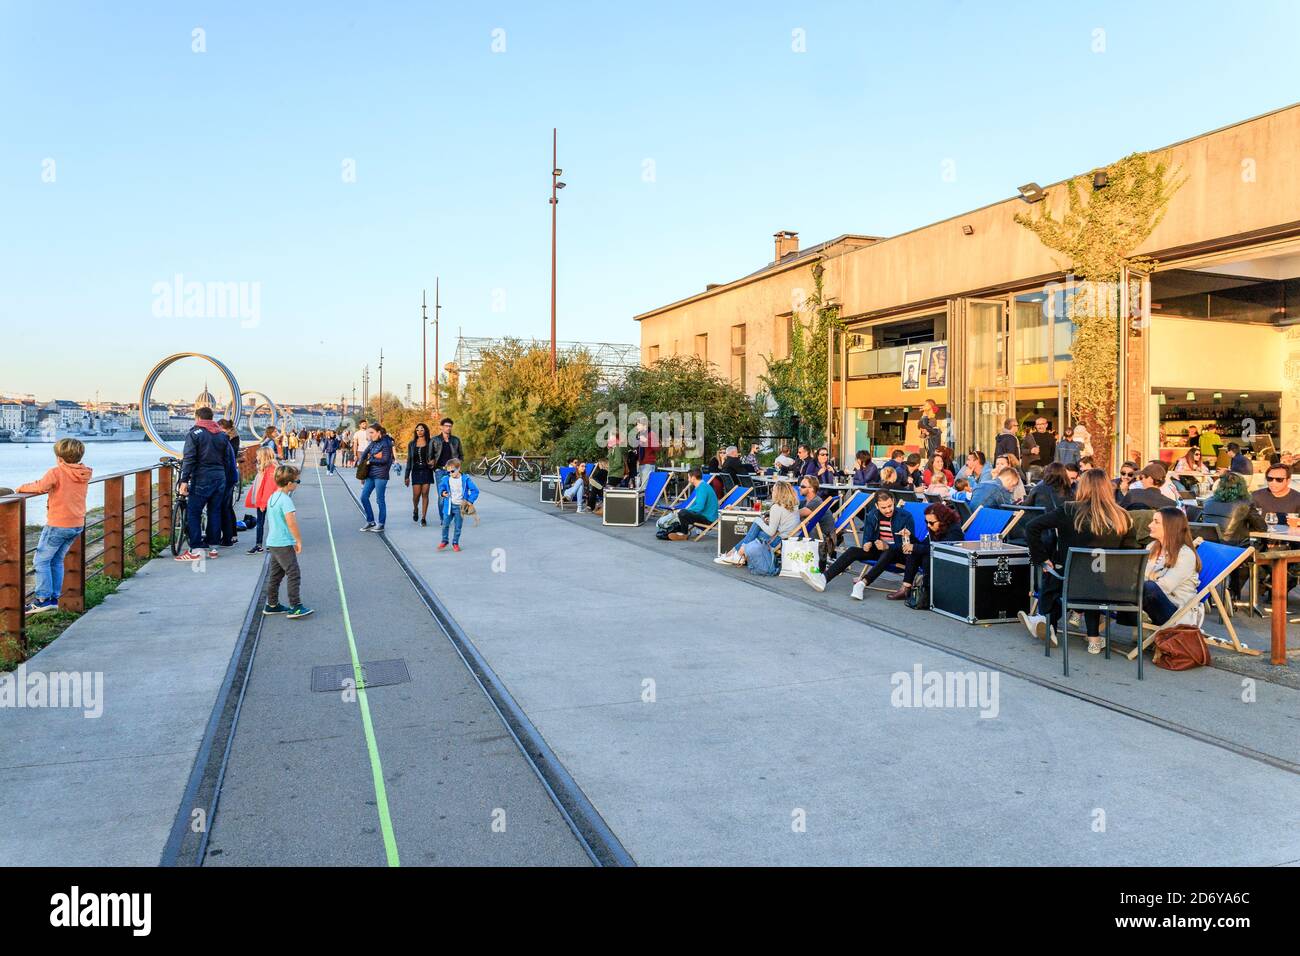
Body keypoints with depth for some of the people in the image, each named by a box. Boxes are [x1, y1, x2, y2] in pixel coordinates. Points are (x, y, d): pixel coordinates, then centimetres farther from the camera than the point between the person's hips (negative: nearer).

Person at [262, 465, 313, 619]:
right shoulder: (285, 499, -18)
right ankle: (295, 607, -7)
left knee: (276, 574, 16)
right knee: (294, 573, -6)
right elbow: (291, 522, -26)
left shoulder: (271, 498, 12)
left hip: (272, 542, 10)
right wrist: (299, 541, -16)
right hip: (284, 544, -9)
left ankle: (272, 605, 23)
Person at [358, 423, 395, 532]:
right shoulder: (373, 442, 10)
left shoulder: (385, 443, -11)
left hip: (381, 475, -8)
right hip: (371, 474, 8)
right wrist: (360, 461, 1)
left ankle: (381, 525, 10)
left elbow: (385, 460, -15)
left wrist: (370, 461, -9)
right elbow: (365, 452, 18)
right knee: (364, 497, 8)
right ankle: (370, 522, 19)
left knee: (380, 500, 0)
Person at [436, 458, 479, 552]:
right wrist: (442, 493, -5)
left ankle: (455, 543, 19)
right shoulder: (446, 479, -2)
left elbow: (475, 490, -5)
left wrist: (470, 501, -11)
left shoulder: (465, 479, -9)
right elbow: (441, 487, 17)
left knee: (458, 527, 6)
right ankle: (444, 541, 22)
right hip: (449, 505, 2)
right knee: (445, 524, 4)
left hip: (460, 506, -2)